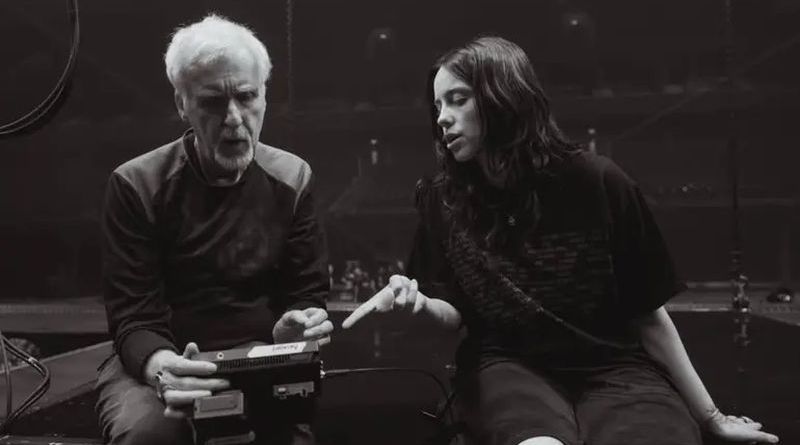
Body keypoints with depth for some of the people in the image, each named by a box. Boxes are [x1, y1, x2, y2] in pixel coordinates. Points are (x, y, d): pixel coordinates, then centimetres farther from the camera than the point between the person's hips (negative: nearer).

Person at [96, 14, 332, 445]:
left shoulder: (292, 178, 2)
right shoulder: (137, 186, -6)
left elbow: (307, 294, 4)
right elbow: (134, 318, -10)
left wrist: (292, 330, -21)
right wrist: (161, 366, -33)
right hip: (160, 363, -1)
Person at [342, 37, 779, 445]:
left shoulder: (597, 182, -5)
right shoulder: (442, 198, 2)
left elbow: (647, 313, 3)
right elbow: (456, 312, 5)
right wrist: (419, 303, -20)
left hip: (612, 366, 1)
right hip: (508, 367, 0)